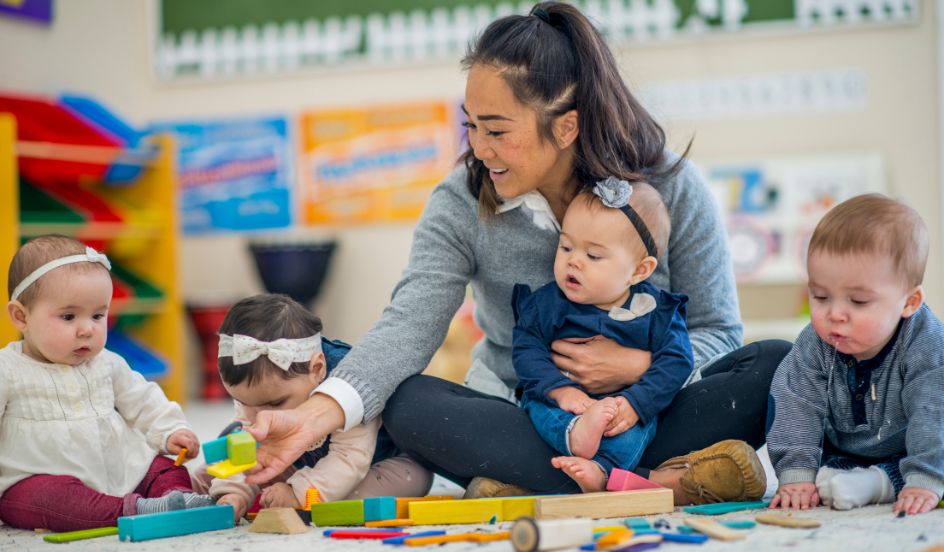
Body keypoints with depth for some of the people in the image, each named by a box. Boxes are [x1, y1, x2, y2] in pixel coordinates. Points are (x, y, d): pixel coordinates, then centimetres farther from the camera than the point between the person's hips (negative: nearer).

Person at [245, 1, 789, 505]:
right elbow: (408, 327, -21)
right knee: (408, 406, -29)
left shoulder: (673, 188, -9)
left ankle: (537, 487, -32)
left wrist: (638, 364, -24)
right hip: (522, 420, 1)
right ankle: (662, 482, -33)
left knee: (776, 365, -25)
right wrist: (314, 415, -37)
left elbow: (718, 332, -4)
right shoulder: (461, 205, -8)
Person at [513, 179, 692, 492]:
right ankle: (575, 436, -55)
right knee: (537, 404, -28)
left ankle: (601, 468, -52)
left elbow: (675, 363, -10)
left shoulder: (657, 312, -3)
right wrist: (561, 390, -24)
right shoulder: (546, 303, 0)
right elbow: (526, 350, -8)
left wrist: (634, 402, -26)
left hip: (625, 407, -1)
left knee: (639, 420, -31)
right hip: (561, 404, 1)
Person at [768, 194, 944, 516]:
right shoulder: (813, 346, -19)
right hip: (842, 456, 3)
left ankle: (879, 484, -30)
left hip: (900, 456, -3)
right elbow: (799, 409, -22)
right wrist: (796, 474, -33)